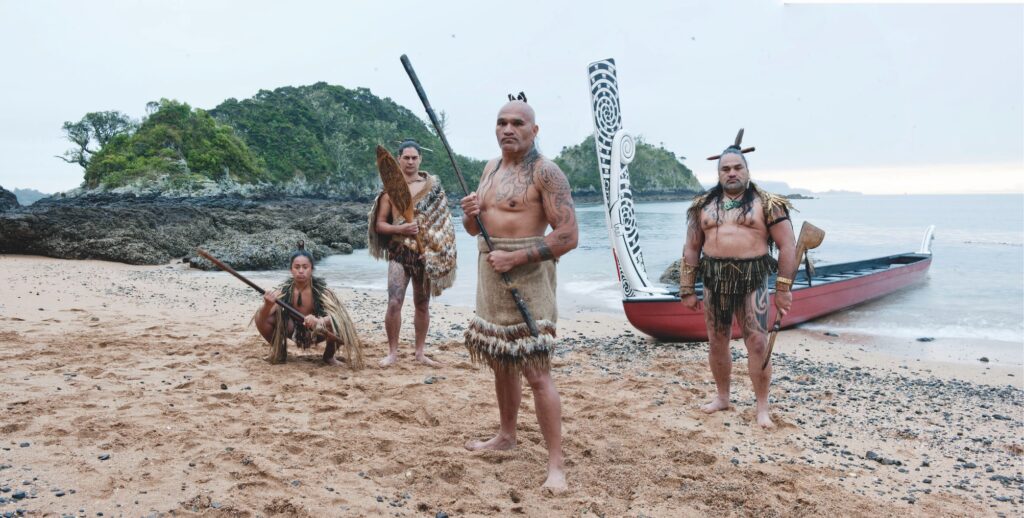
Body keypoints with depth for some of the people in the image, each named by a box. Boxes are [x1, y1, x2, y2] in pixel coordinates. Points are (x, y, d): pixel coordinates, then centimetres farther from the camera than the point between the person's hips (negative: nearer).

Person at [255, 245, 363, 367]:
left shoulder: (321, 290, -23)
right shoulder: (284, 291, -19)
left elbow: (338, 315, -35)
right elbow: (262, 319, -25)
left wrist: (319, 321, -56)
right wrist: (267, 305, -48)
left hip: (316, 332, -2)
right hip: (293, 331, 2)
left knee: (338, 324, -33)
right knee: (260, 316, -19)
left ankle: (329, 356, 0)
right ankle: (280, 352, 7)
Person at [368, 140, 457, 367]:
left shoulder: (433, 185, 4)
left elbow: (442, 221, 7)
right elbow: (380, 224, 2)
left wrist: (442, 254, -4)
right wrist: (400, 229, -17)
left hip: (426, 253, 2)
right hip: (400, 252, -1)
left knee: (422, 304, 9)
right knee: (394, 302, -13)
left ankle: (420, 352, 20)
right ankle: (392, 352, 0)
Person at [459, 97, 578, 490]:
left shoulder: (545, 173, -11)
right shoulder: (491, 168, 14)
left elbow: (568, 235, -18)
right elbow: (475, 228, 20)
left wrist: (515, 258, -21)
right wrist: (469, 215, -3)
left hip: (526, 277, -8)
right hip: (490, 276, 8)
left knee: (536, 371, -9)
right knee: (500, 363, 18)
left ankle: (556, 465, -3)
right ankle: (506, 436, 36)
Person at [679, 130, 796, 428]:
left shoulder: (766, 204, 0)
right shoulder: (703, 206, 9)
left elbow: (787, 246, -1)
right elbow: (691, 250, 11)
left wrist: (784, 288, -5)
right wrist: (687, 289, 7)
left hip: (752, 280, -3)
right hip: (714, 280, 3)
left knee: (757, 342, -5)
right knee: (717, 342, 11)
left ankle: (762, 407, 7)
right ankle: (722, 397, 29)